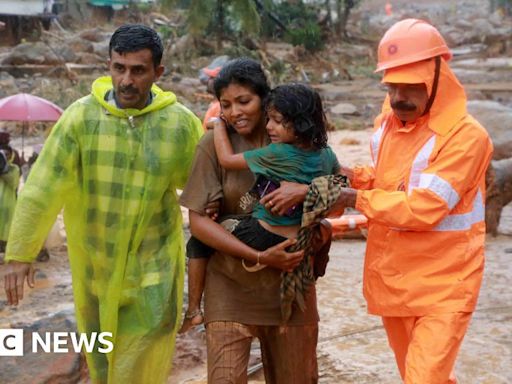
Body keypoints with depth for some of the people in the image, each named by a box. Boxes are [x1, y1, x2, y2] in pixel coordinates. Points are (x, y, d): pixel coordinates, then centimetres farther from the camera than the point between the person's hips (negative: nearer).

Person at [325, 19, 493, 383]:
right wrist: (355, 176, -1)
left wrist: (355, 199, -17)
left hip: (442, 285, -7)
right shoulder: (386, 123, 4)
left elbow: (422, 208, -25)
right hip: (392, 278, 7)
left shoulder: (465, 136, -20)